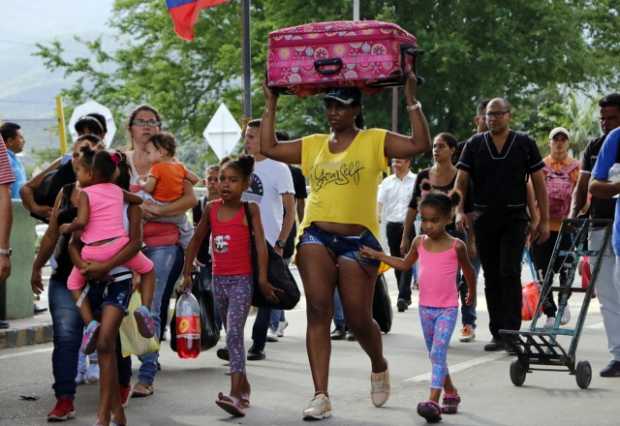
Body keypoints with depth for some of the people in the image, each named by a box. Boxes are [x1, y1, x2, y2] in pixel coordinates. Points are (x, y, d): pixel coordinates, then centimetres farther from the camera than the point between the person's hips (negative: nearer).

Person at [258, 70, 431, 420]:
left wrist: (412, 100, -12)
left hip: (358, 240, -3)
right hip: (316, 237, 3)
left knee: (359, 319, 0)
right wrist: (271, 104, 15)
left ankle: (379, 367, 34)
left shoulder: (374, 141, 3)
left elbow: (420, 144, -8)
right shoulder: (313, 145, 15)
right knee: (318, 312, -10)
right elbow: (269, 148, 17)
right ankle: (321, 397, -9)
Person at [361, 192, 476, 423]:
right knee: (434, 354, 13)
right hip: (425, 308, 5)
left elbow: (468, 271, 8)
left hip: (447, 309, -5)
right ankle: (451, 394, 29)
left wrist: (471, 292, 21)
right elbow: (405, 264, 19)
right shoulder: (419, 242, 2)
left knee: (438, 352, -17)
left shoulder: (456, 246, -9)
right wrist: (378, 255, 12)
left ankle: (433, 400, -24)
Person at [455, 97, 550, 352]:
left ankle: (512, 331, -12)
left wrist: (544, 221, 0)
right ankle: (498, 334, 12)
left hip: (515, 218, -2)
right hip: (484, 219, 3)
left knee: (510, 273, -14)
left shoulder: (525, 144, 3)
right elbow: (461, 182, 2)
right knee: (491, 278, 6)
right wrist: (459, 211, -15)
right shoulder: (474, 145, 7)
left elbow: (539, 184, 4)